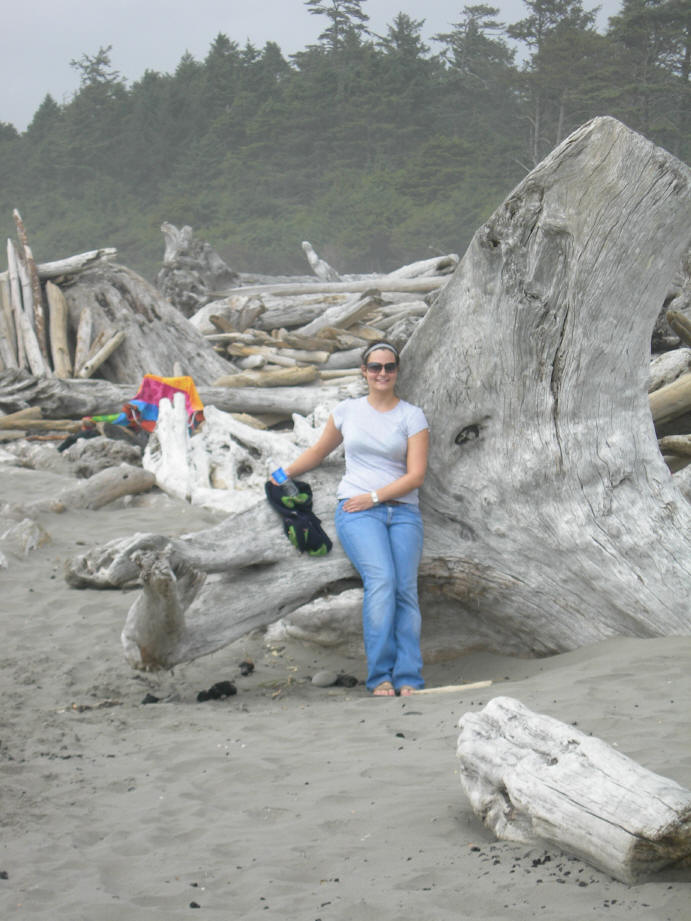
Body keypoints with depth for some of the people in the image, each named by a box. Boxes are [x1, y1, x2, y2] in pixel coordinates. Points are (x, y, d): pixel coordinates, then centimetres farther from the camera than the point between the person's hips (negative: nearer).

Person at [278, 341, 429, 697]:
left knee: (406, 589, -14)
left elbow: (416, 475, -2)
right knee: (381, 580, -23)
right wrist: (284, 474, 36)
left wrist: (374, 496, -10)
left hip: (402, 511, 1)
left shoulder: (412, 416, 6)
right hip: (356, 511, -1)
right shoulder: (347, 411, 11)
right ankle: (380, 676, -22)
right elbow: (319, 450, 28)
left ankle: (408, 679, -13)